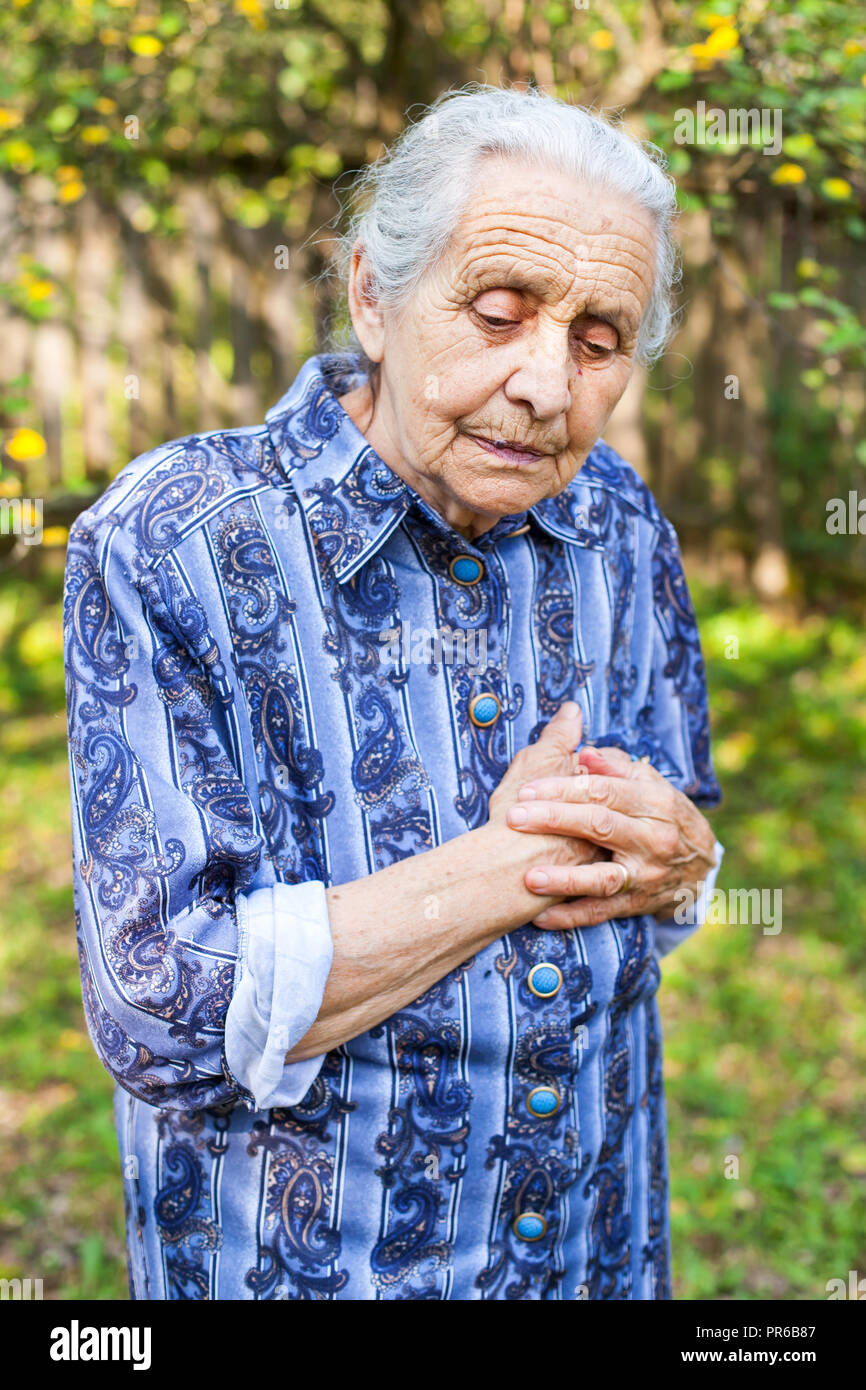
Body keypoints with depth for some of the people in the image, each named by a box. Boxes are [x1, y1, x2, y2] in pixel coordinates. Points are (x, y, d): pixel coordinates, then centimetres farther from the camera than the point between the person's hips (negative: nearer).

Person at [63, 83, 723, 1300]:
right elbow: (168, 1014, -25)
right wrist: (511, 864, -21)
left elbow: (691, 847, 6)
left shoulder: (620, 527, -3)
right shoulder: (163, 549, -20)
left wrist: (668, 854, -17)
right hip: (299, 1258, -4)